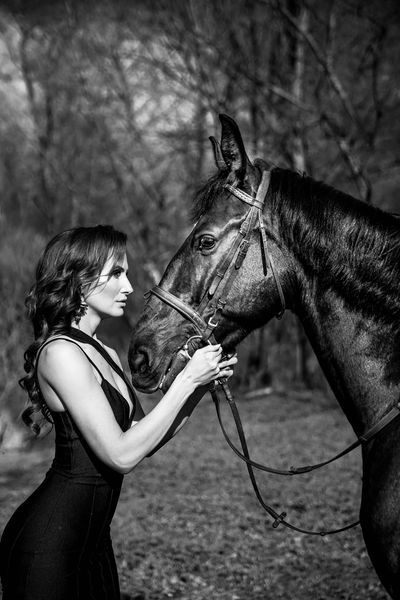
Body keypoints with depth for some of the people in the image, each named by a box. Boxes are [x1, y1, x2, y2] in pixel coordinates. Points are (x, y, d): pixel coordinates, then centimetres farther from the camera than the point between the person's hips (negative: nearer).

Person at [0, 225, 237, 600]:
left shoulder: (105, 355, 11)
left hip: (92, 539, 9)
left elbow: (145, 437, 12)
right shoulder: (61, 353, -18)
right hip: (49, 541, -9)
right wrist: (187, 380, -17)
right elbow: (122, 455, -22)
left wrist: (200, 384, 1)